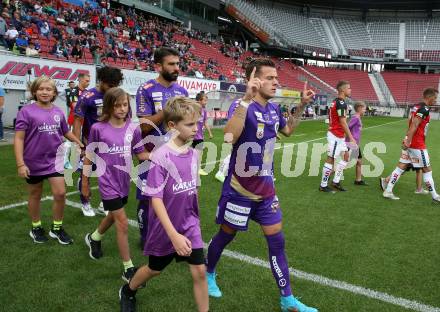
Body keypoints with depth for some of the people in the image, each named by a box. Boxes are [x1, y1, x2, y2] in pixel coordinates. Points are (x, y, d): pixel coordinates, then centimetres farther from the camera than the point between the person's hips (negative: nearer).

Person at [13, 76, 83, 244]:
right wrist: (20, 164, -18)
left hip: (54, 160, 3)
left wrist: (81, 144, 20)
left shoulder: (58, 112, 0)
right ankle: (36, 228, 32)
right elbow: (19, 138, -13)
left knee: (60, 194, -2)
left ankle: (57, 228, 18)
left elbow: (66, 132, 17)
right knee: (35, 195, 13)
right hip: (34, 162, -3)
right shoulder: (26, 111, -12)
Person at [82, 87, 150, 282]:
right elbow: (89, 157, -2)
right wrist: (85, 183, 3)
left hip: (124, 182, 5)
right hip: (108, 182, -4)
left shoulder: (133, 129, -4)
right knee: (123, 223, -5)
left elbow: (141, 155, 3)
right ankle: (128, 269, 8)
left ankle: (94, 238, 55)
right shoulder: (98, 128, -11)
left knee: (113, 216, 24)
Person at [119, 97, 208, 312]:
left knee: (199, 271, -1)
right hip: (164, 228, -3)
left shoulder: (193, 154, -4)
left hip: (189, 225, 4)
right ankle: (127, 292, 49)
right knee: (155, 269, 19)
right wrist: (174, 235, -28)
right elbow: (155, 199, -24)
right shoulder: (161, 157, -23)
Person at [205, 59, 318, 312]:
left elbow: (287, 130, 24)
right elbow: (229, 137, -41)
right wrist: (247, 99, -44)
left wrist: (302, 106, 14)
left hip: (266, 189, 6)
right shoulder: (242, 106, -20)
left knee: (277, 241, 9)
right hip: (240, 190, -6)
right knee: (226, 235, 14)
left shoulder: (274, 109, 3)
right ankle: (208, 274, 43)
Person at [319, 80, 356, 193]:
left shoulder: (337, 101, 12)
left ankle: (336, 181, 20)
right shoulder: (341, 103, -18)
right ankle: (323, 185, 7)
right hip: (335, 136, -10)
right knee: (330, 159, -2)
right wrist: (351, 137, -17)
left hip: (339, 136, 10)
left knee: (346, 156, 14)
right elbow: (343, 122, -21)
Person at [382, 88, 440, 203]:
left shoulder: (417, 106, 14)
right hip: (418, 145, -9)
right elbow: (414, 125, -22)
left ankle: (388, 191, 8)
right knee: (427, 170, 2)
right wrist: (408, 141, -25)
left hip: (410, 143, 9)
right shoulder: (424, 109, -14)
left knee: (401, 167, 8)